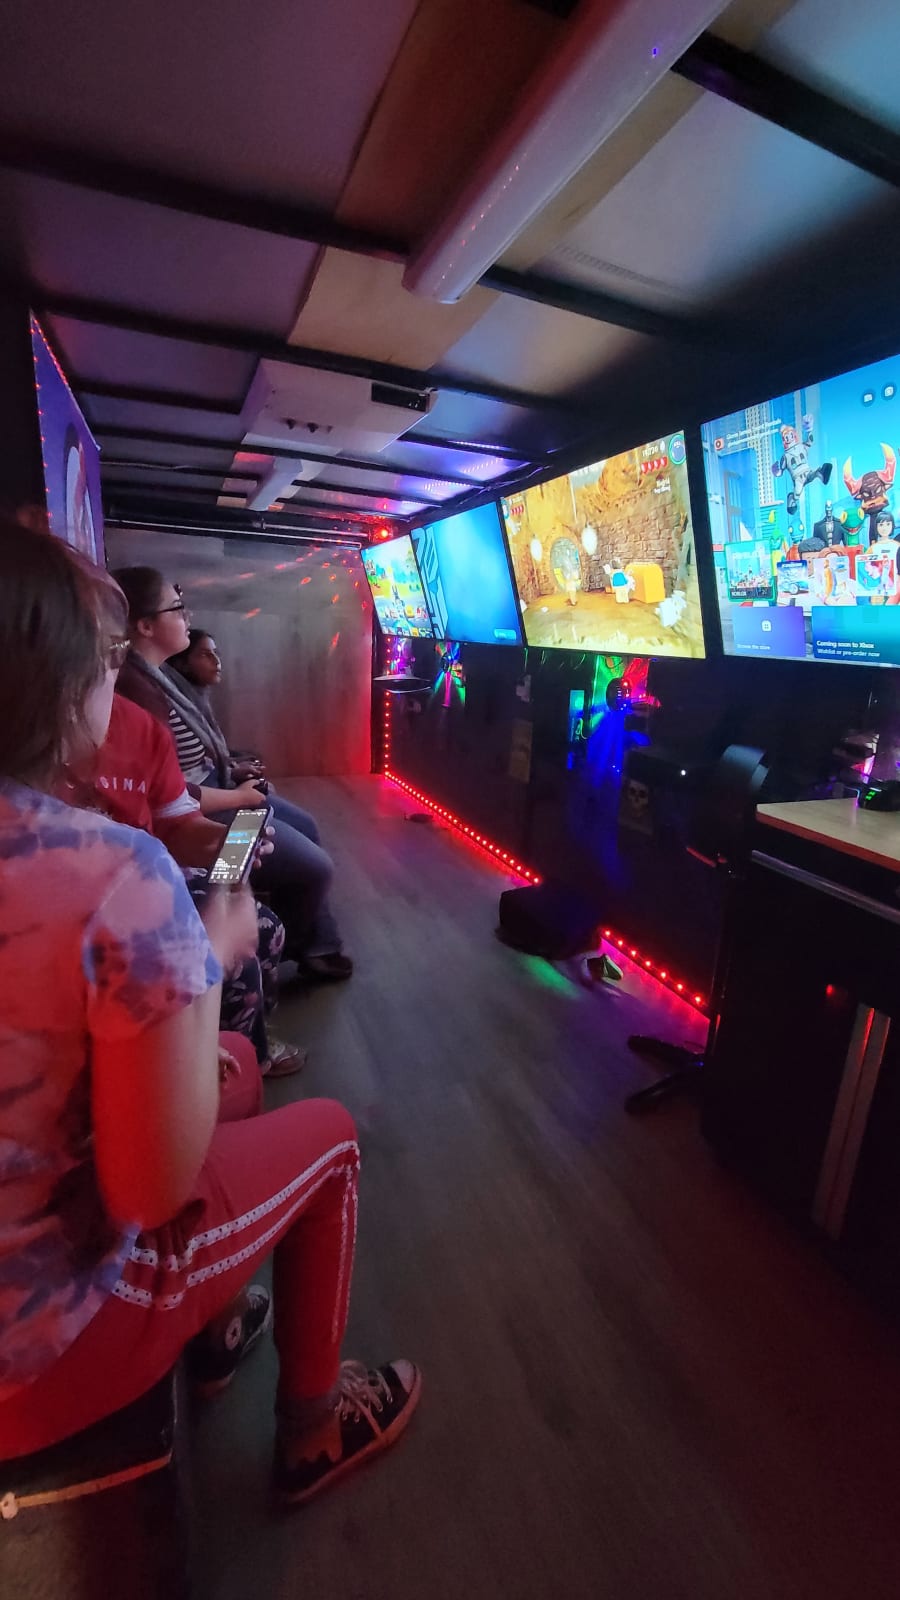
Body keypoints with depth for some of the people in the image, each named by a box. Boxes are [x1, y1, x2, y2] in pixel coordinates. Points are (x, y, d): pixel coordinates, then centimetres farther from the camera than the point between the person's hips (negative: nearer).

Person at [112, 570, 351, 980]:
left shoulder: (155, 673, 3)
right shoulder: (137, 691, -30)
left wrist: (233, 771, 6)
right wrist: (240, 797, -15)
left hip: (214, 787, 11)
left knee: (305, 826, 19)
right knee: (316, 867, -4)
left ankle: (319, 944, 28)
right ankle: (292, 945, 27)